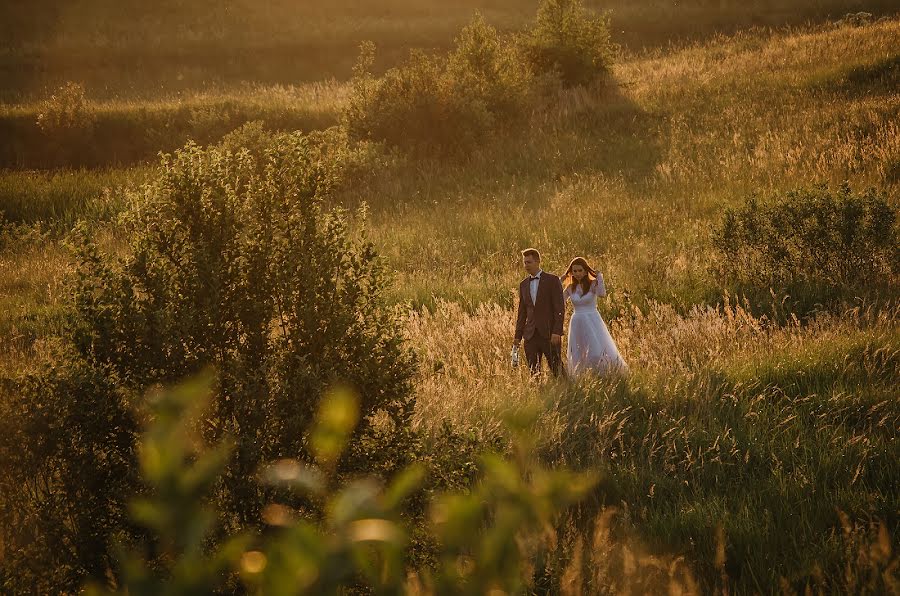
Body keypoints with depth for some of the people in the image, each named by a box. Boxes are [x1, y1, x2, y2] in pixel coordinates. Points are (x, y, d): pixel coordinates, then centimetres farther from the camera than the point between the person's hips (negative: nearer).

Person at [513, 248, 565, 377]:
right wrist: (518, 337, 12)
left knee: (556, 370, -3)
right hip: (530, 335, 5)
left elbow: (560, 308, -7)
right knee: (533, 371, 2)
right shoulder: (524, 284, 14)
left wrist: (557, 332, -16)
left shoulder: (552, 280, -3)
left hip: (549, 333, -5)